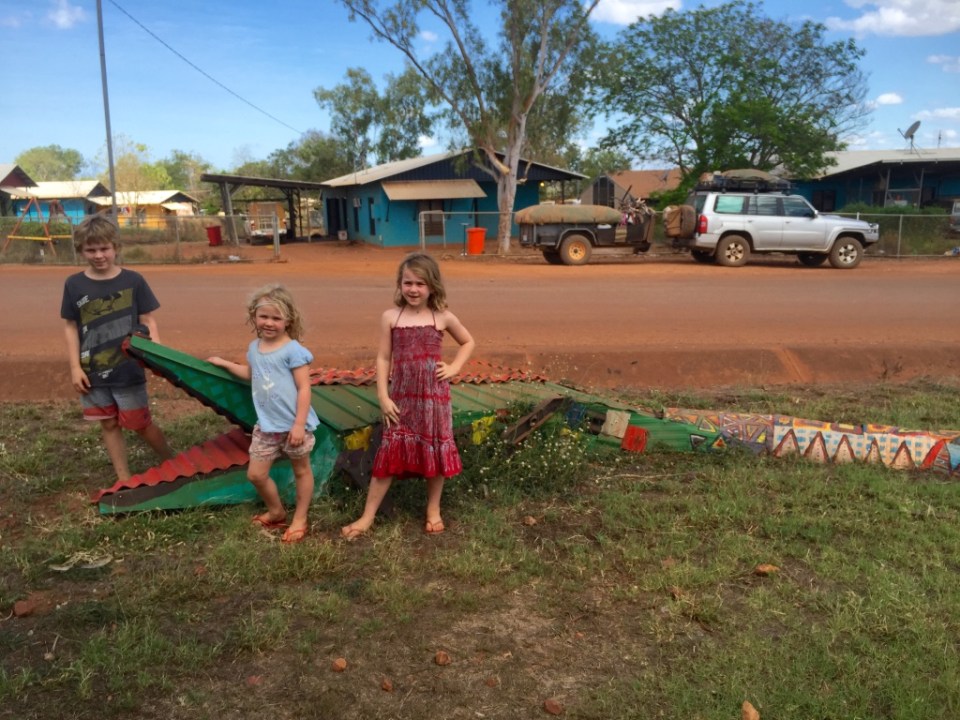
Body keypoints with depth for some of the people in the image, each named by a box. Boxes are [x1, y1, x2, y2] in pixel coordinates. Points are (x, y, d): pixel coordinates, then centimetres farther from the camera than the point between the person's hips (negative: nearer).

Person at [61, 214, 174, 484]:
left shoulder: (133, 280, -6)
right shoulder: (74, 285, -1)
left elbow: (148, 321, -3)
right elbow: (70, 327, 4)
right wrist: (75, 367, -1)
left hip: (128, 369, -3)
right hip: (93, 371, 3)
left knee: (140, 424, 5)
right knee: (109, 425, 12)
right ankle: (124, 480, 26)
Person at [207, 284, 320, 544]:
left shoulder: (292, 350, -16)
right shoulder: (254, 348, 6)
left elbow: (304, 388, -17)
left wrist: (299, 424, -21)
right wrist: (224, 363, 28)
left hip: (293, 425, -6)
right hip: (266, 425, 7)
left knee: (301, 470, 13)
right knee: (256, 474, 10)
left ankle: (299, 520, 28)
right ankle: (277, 513, 33)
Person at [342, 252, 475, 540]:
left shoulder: (443, 317, -1)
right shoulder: (390, 317, -1)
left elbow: (468, 342, 15)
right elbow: (383, 358, 0)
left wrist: (454, 368, 1)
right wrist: (383, 397, -5)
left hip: (434, 395, 0)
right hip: (401, 396, 0)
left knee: (435, 450, 9)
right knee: (390, 452, 2)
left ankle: (433, 509, 28)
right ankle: (367, 516, 11)